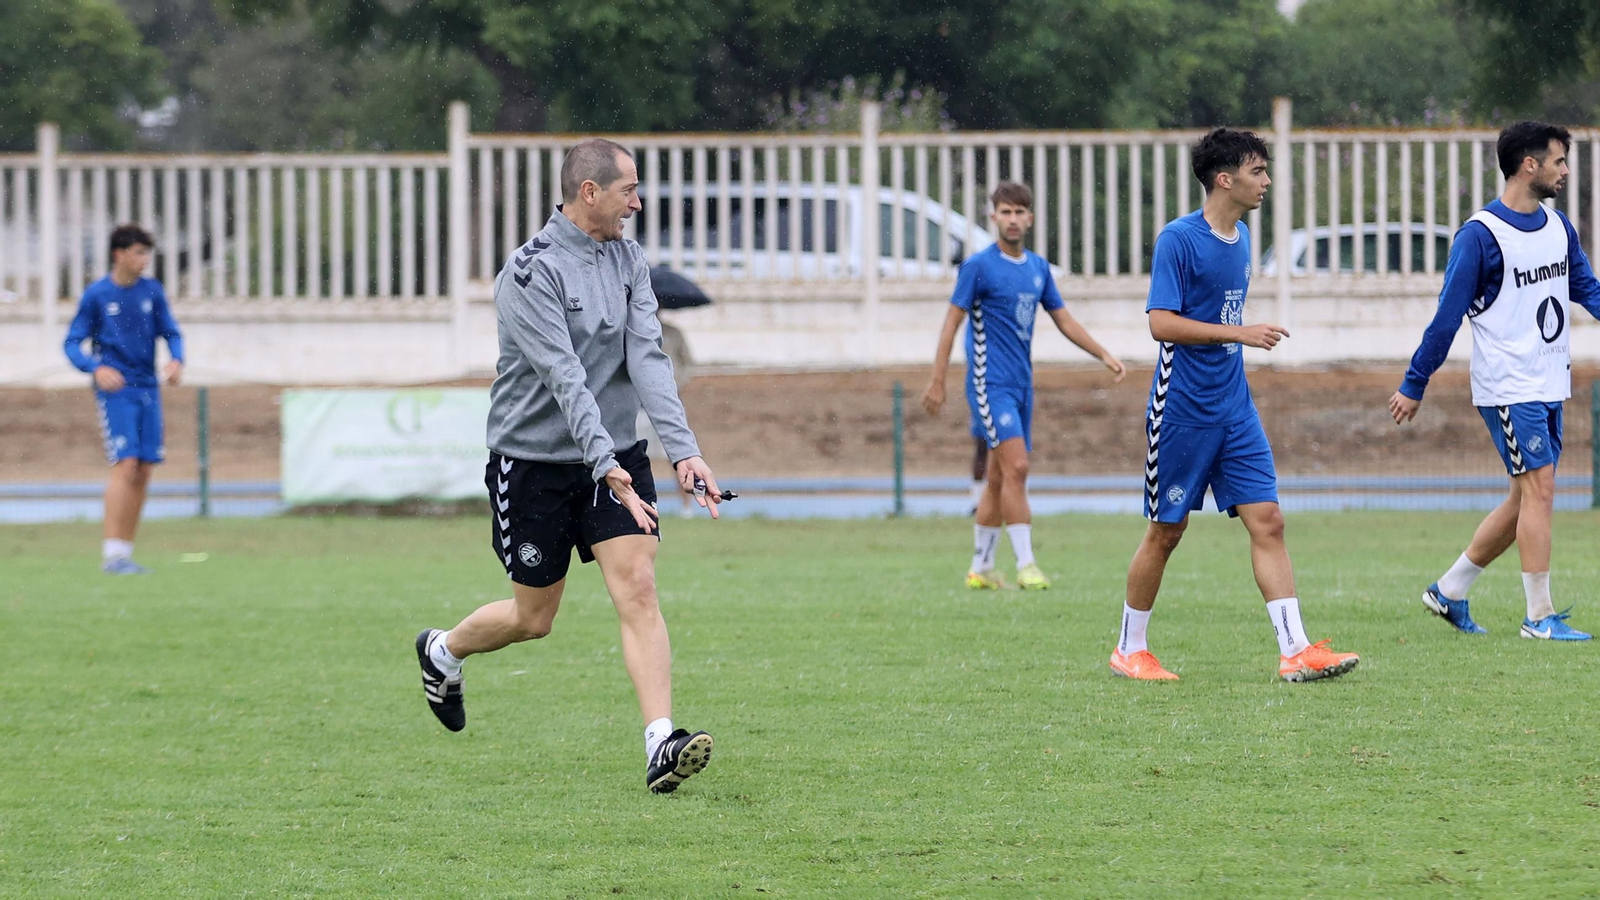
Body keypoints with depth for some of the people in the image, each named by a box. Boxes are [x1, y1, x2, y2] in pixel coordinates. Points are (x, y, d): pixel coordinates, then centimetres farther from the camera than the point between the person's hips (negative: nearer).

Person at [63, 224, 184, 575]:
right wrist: (96, 368, -19)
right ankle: (112, 553, -16)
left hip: (148, 389, 5)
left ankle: (126, 552, 10)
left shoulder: (152, 291, 8)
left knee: (144, 471, 3)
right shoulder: (96, 295, -3)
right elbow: (73, 343, -1)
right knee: (125, 465, -16)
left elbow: (171, 333, 12)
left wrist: (176, 360, -10)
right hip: (115, 390, -5)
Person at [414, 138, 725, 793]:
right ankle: (443, 651, 39)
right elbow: (564, 377, -26)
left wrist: (684, 449, -20)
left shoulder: (628, 261, 2)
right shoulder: (531, 273, -18)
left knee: (638, 588, -12)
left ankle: (661, 747, -18)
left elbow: (647, 357, -8)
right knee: (533, 617, 8)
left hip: (615, 454, 5)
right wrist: (605, 466, -34)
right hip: (534, 460, -5)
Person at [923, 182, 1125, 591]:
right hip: (991, 383, -7)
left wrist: (1104, 355, 9)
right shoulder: (979, 266, -7)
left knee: (999, 477, 10)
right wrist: (937, 381, -10)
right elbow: (952, 321, -7)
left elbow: (1064, 319, 19)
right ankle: (1026, 565, -18)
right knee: (1015, 467, -17)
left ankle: (981, 568, 17)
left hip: (1021, 384, 7)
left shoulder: (1038, 268, 11)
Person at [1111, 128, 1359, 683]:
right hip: (1182, 409, -7)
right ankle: (1130, 650, 19)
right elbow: (1162, 323, -20)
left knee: (1267, 522, -4)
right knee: (1166, 531, 3)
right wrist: (1238, 333, -23)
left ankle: (1295, 652, -8)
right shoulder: (1179, 239, -13)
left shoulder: (1240, 238, 11)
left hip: (1234, 410, 7)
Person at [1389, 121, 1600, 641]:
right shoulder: (1481, 236, -13)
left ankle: (1449, 591, 21)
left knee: (1526, 499, 10)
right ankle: (1539, 617, -6)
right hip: (1507, 387, -8)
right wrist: (1414, 387, -6)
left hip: (1550, 384, 8)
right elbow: (1447, 316, -10)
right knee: (1539, 489, -11)